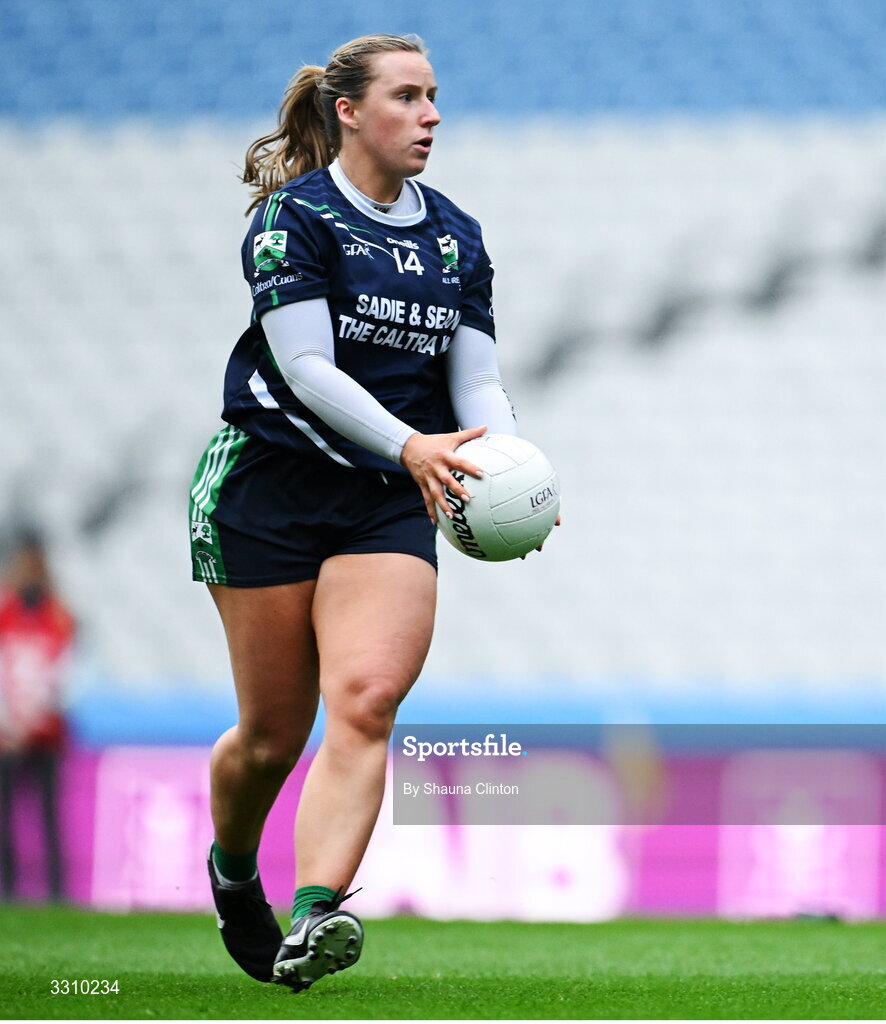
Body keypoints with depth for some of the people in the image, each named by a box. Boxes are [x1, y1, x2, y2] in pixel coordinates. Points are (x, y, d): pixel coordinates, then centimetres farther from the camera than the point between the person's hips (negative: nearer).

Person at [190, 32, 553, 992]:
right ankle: (231, 870, 34)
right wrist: (409, 445, -28)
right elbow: (306, 364, -16)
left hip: (389, 506, 4)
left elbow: (476, 379, 7)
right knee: (272, 732, 2)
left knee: (365, 702, -19)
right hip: (268, 488, -4)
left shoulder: (456, 238, 11)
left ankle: (314, 917, -31)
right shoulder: (295, 216, -6)